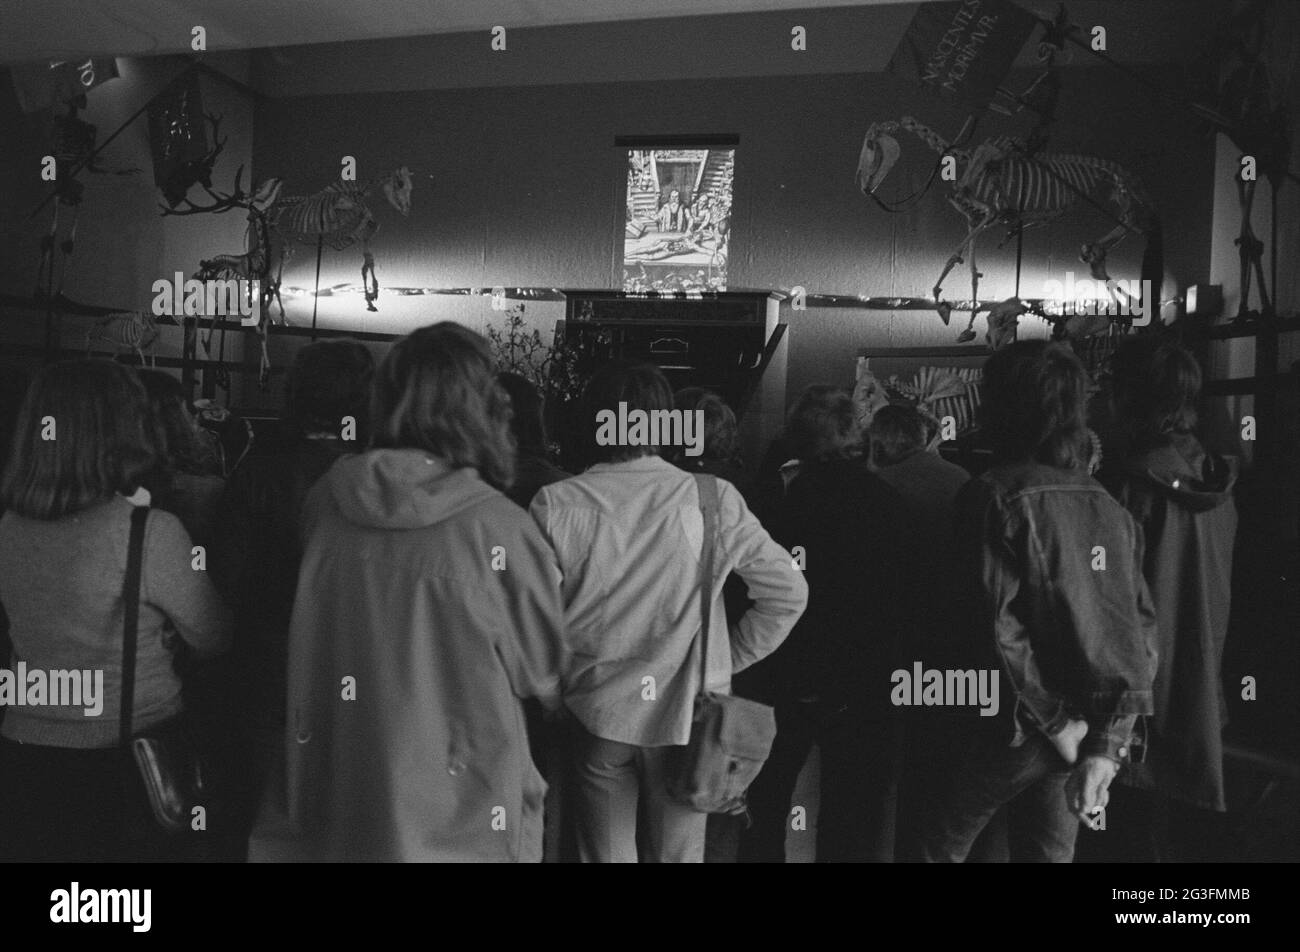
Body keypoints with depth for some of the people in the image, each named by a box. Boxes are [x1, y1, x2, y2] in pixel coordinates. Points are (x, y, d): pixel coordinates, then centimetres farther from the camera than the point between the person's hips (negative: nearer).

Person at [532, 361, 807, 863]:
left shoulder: (555, 505, -11)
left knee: (604, 852, 17)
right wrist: (727, 658, 5)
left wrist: (557, 676, 8)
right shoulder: (712, 499, -11)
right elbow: (788, 593, -6)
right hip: (685, 711, 0)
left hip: (595, 714, 1)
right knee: (679, 853, 17)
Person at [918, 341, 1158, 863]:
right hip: (1103, 725, 6)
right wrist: (1106, 744, -1)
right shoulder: (1111, 506, 5)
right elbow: (1143, 627, 2)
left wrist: (1059, 725, -11)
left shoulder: (995, 496, -13)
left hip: (1017, 723, -6)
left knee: (942, 842, 14)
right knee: (1050, 851, 18)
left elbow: (999, 627, -19)